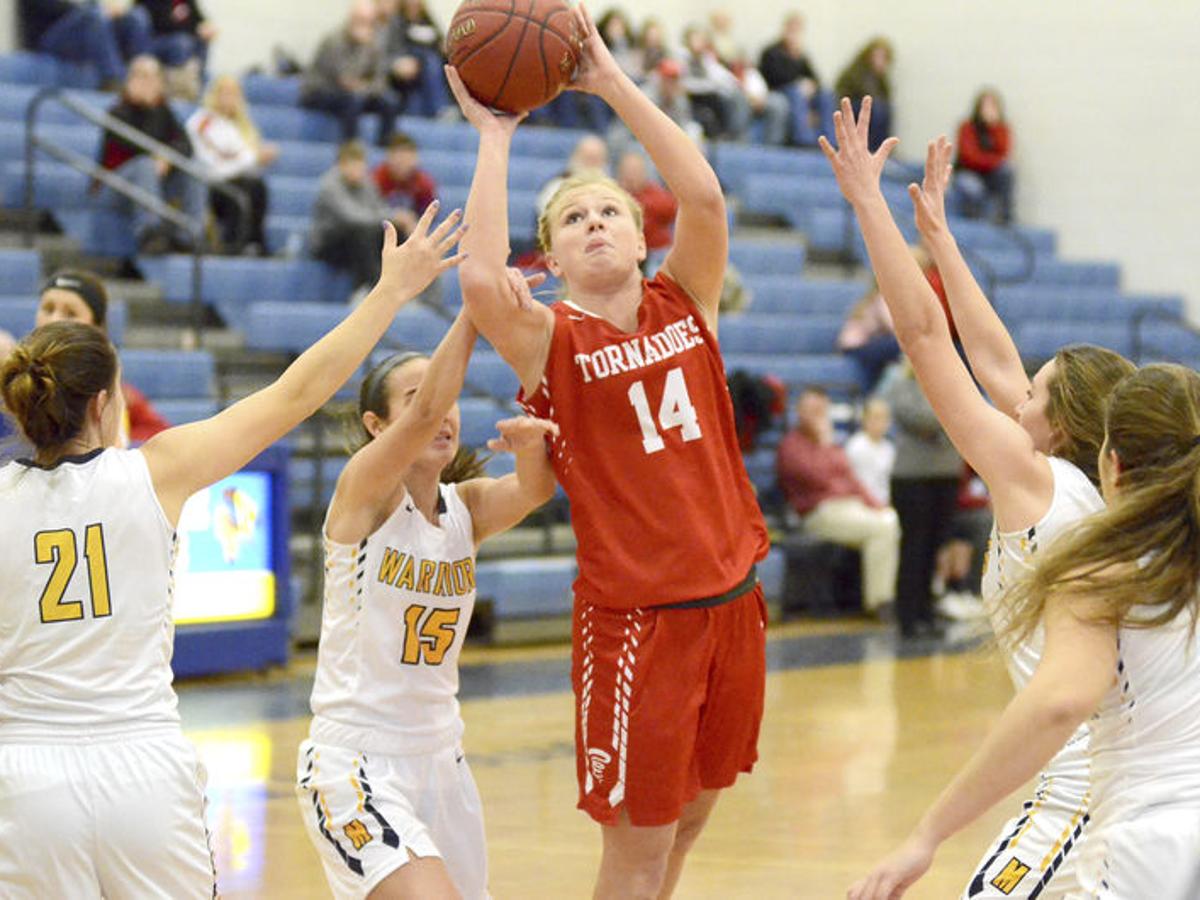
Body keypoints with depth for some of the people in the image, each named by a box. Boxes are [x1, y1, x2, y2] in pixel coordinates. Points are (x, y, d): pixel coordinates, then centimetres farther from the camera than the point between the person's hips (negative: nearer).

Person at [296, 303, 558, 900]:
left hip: (439, 760, 7)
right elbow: (425, 414, -28)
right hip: (354, 761, -7)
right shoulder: (363, 491, -10)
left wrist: (530, 440, -36)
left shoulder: (467, 506, 6)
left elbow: (535, 490, -15)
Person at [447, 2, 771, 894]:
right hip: (633, 612, -4)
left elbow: (705, 197, -12)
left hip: (730, 596, 4)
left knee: (687, 820, 17)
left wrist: (609, 78, -13)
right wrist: (494, 136, -18)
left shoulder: (685, 304, 5)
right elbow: (481, 280, -27)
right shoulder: (550, 340, -5)